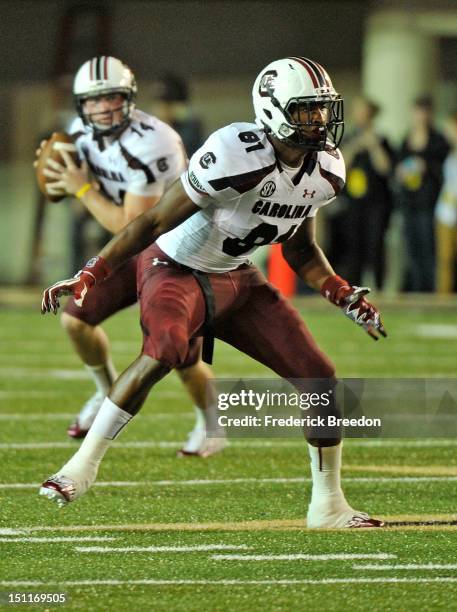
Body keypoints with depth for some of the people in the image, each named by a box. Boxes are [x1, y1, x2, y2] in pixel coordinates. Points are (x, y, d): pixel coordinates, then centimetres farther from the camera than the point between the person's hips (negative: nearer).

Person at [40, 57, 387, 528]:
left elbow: (300, 249, 14)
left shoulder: (325, 170, -3)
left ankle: (328, 505, 12)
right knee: (163, 352, -37)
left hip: (236, 278, 7)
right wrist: (87, 278, -22)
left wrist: (345, 297, 2)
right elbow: (154, 222, -22)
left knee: (318, 376, -2)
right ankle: (82, 466, -26)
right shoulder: (240, 157, -28)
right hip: (176, 267, -7)